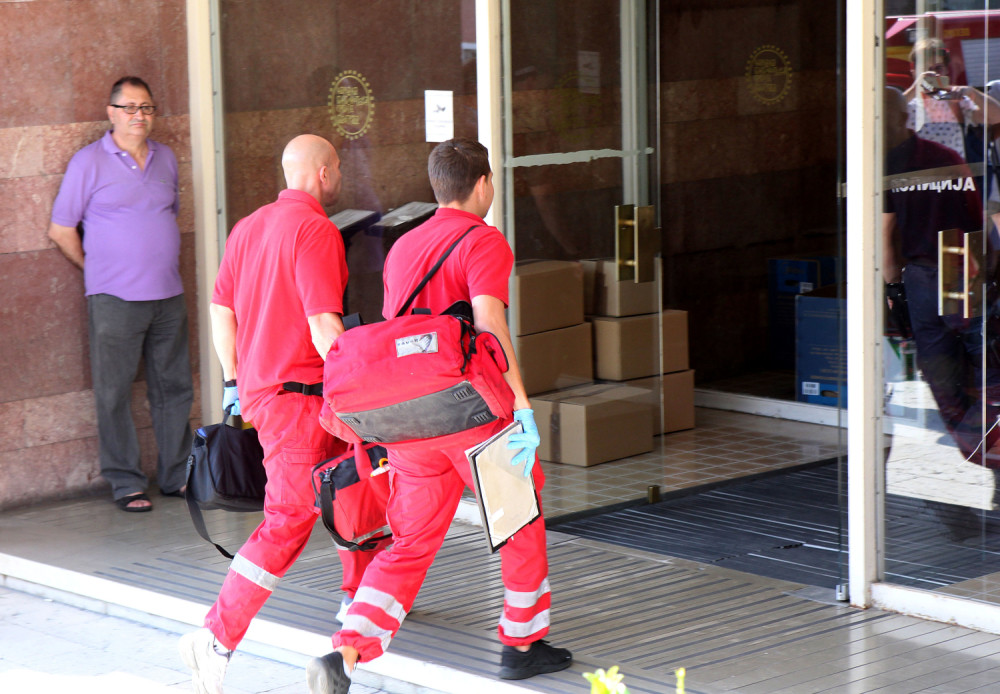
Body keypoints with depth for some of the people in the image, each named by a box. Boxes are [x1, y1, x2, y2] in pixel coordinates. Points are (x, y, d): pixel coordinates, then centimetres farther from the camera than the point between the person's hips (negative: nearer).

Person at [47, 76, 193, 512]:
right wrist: (98, 271, 4)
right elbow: (61, 231, 0)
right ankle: (126, 484, 7)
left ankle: (177, 476, 19)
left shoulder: (166, 159, 11)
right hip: (115, 298, -5)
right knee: (114, 393, -1)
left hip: (168, 295, 5)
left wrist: (163, 266, 14)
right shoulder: (89, 162, -4)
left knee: (174, 389, 9)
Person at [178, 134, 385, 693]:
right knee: (289, 522, -10)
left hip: (259, 389, 10)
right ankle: (218, 638, -14)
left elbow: (221, 310, 15)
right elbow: (324, 326, -20)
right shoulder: (315, 229, -15)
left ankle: (363, 598, 34)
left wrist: (234, 383, 23)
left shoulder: (249, 227, 12)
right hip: (299, 395, -10)